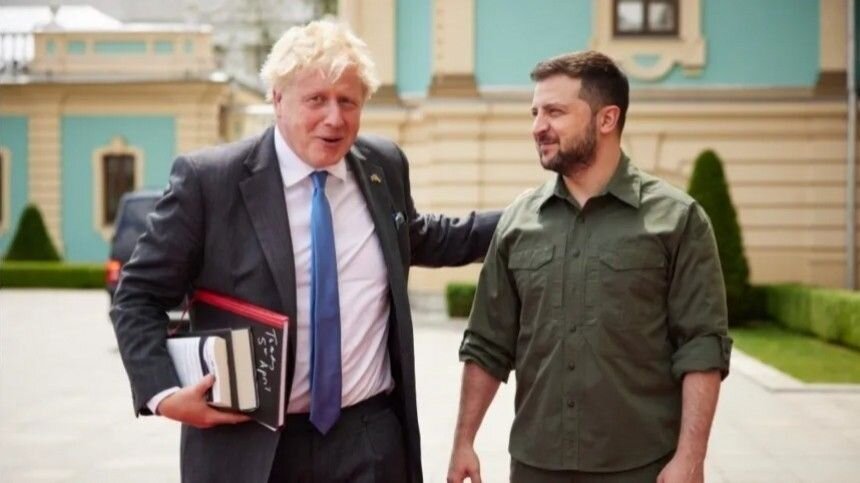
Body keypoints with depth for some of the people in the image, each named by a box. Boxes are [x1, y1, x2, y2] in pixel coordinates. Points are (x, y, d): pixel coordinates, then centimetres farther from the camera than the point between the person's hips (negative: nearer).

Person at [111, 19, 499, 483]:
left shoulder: (384, 166, 5)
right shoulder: (208, 179, -9)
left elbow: (418, 240, 25)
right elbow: (138, 296, -3)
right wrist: (163, 394, -16)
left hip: (370, 441, 4)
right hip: (247, 444, -3)